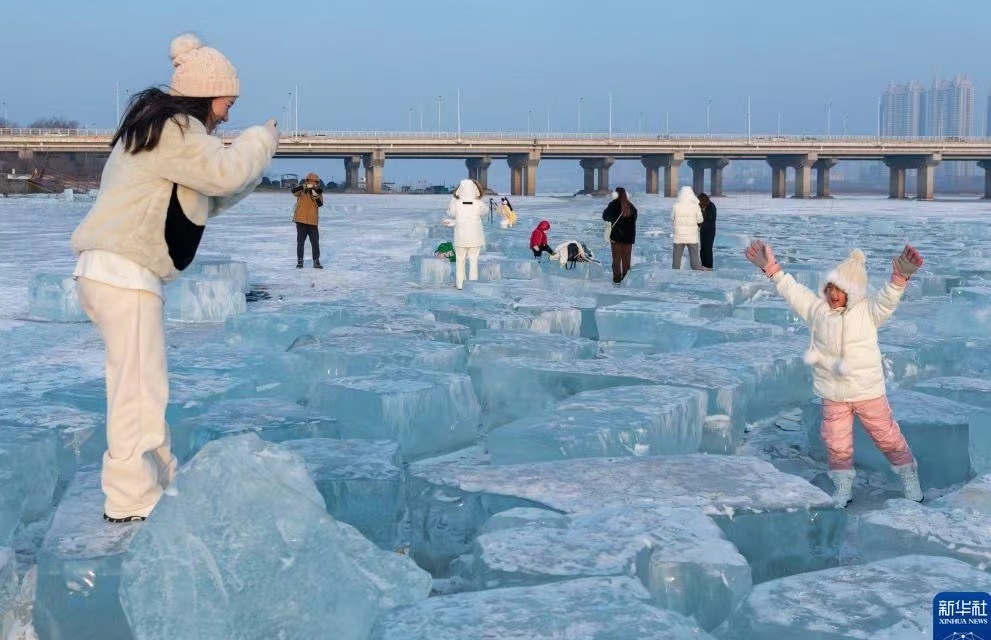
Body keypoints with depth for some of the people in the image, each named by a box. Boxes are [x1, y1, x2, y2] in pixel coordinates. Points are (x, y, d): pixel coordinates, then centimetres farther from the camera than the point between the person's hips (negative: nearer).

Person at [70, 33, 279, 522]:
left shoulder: (166, 129, 21)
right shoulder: (172, 129, -11)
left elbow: (209, 196, 22)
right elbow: (224, 170, -21)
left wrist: (253, 161, 10)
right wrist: (262, 139, -4)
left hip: (117, 273, 11)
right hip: (123, 274, -11)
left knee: (142, 385, 13)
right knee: (140, 389, -9)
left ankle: (158, 485, 21)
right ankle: (131, 504, -5)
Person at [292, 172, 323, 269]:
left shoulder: (318, 192, 7)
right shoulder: (301, 190, 0)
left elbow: (320, 204, -6)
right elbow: (294, 191, -22)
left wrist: (316, 196, -22)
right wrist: (305, 186, -32)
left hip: (313, 222, 2)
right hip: (301, 221, -2)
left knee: (315, 242, 2)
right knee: (300, 242, 6)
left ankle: (316, 261, 8)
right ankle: (299, 261, 14)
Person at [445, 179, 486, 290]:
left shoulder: (456, 203, -10)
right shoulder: (478, 204, -9)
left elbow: (450, 214, 7)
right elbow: (483, 212, 11)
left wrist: (453, 199, 14)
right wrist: (479, 199, 14)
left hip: (460, 237, 0)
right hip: (475, 237, 0)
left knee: (460, 260, 9)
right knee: (473, 261, 6)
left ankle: (460, 283, 11)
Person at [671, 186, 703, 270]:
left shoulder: (676, 206, -6)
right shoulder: (695, 206, -7)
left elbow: (672, 220, 3)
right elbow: (700, 220, 0)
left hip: (679, 237, 0)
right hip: (692, 237, 0)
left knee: (676, 259, 7)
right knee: (695, 258, 6)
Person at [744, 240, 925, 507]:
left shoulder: (867, 311, -8)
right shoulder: (816, 307, 2)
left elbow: (887, 300, -23)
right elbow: (792, 290, 7)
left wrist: (899, 278, -41)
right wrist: (771, 268, 3)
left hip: (868, 392, -3)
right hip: (833, 396, 3)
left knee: (888, 437, 8)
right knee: (836, 444, 6)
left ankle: (910, 482, 28)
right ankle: (843, 488, 25)